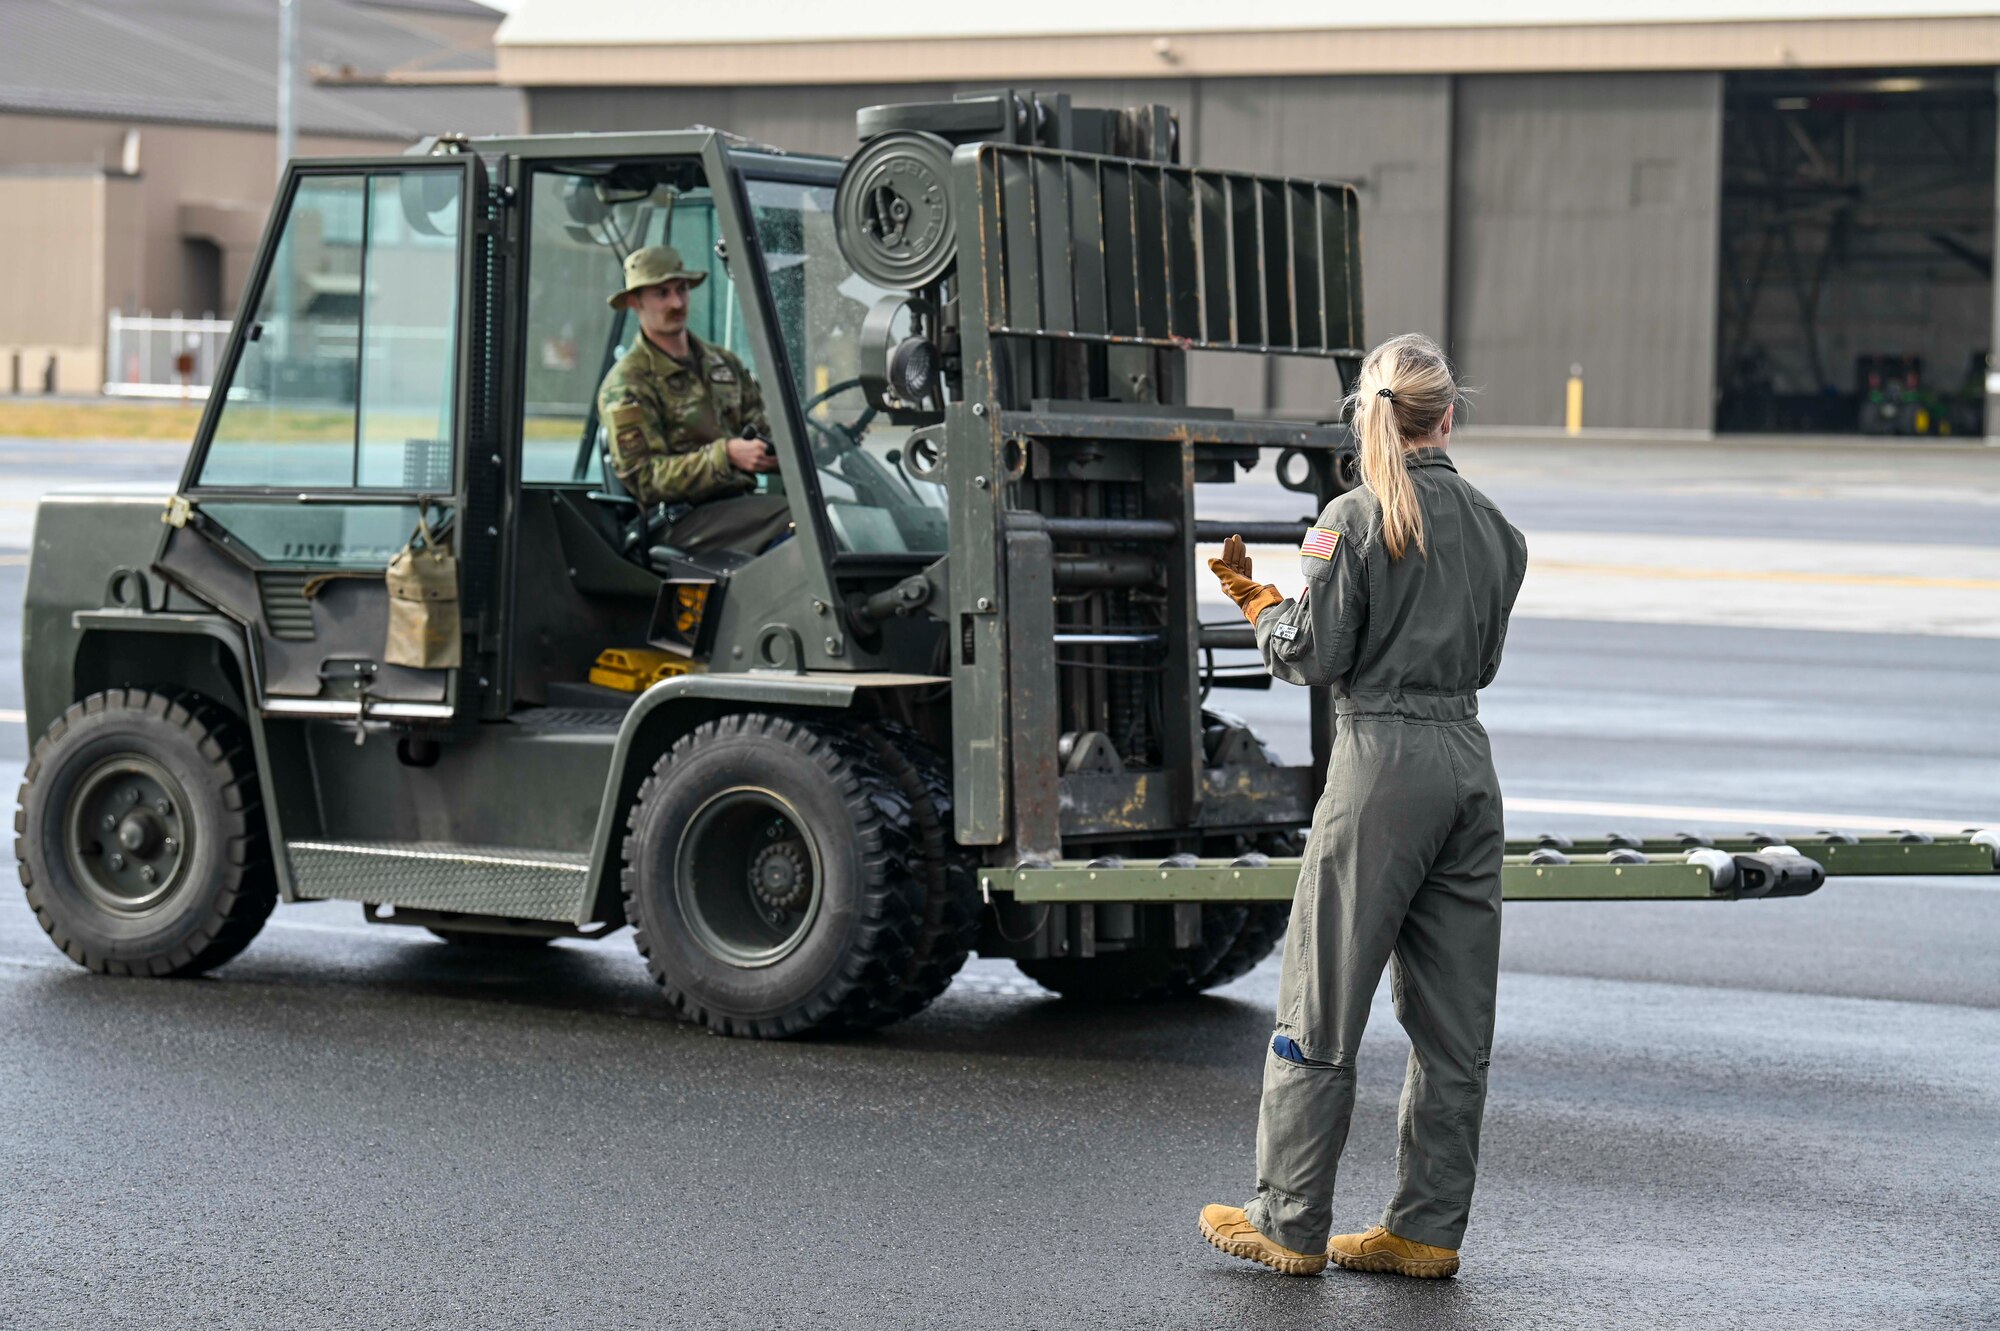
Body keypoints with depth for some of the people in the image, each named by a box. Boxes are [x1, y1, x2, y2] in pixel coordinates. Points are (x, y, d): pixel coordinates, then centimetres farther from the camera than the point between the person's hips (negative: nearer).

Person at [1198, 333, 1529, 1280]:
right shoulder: (1494, 528, 8)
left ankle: (1291, 1224, 7)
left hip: (1383, 759, -6)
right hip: (1469, 761, 6)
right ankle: (1428, 1229, 13)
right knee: (1453, 1016, 9)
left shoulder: (1355, 519, -9)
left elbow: (1315, 656, -9)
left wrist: (1260, 604, 9)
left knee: (1321, 1004, 3)